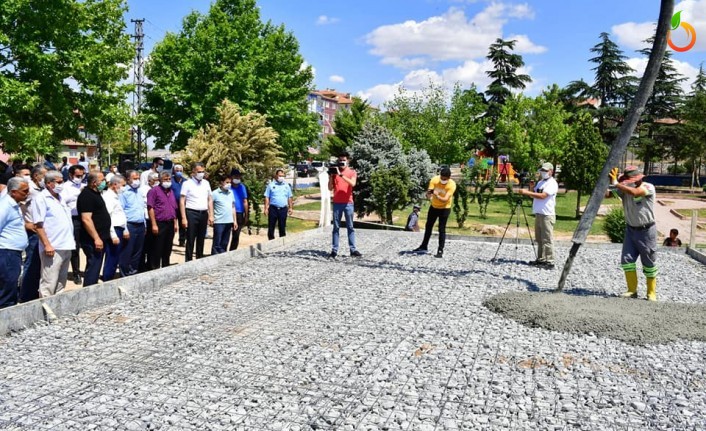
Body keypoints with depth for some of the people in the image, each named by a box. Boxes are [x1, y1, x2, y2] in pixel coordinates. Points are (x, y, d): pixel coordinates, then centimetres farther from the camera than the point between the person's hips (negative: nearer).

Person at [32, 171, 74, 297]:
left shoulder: (60, 198, 16)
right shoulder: (41, 199, -7)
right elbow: (38, 225, -13)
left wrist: (71, 241, 18)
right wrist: (47, 245, -19)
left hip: (66, 247, 8)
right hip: (52, 248, -8)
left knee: (61, 283, 15)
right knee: (49, 284, -6)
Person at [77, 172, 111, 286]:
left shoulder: (95, 193, 15)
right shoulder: (86, 195, -15)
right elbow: (86, 219, -23)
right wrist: (96, 238, -24)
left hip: (100, 238, 10)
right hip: (93, 241, -10)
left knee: (94, 268, 16)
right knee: (93, 268, -6)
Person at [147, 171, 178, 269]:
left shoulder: (171, 191, 15)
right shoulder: (154, 190, -6)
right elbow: (150, 208, -12)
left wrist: (175, 223, 14)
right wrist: (154, 224, -17)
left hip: (170, 224, 7)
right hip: (159, 224, -7)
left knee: (168, 249, 13)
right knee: (157, 249, -1)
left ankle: (166, 268, 23)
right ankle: (154, 269, 6)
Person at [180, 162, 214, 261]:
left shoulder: (206, 183, 11)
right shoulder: (187, 184, -4)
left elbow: (210, 200, 14)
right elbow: (182, 202, -7)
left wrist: (211, 215, 7)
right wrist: (184, 218, -13)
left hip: (204, 214, 5)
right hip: (191, 213, -5)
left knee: (201, 240, 13)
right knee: (190, 240, -1)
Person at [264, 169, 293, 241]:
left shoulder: (287, 186, 11)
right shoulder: (271, 185, 3)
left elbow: (289, 198, 15)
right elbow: (267, 197, 1)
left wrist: (290, 208, 9)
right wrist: (266, 208, -6)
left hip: (283, 209, 2)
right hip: (273, 208, -2)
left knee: (282, 227, 8)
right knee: (271, 227, 3)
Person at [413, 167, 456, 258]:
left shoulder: (452, 185, -26)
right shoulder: (434, 180, -19)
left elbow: (445, 199, -33)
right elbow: (428, 193, -25)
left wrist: (437, 196, -51)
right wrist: (428, 194, -49)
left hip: (445, 208, -4)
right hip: (434, 207, 4)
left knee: (442, 229, -7)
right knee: (428, 226, 16)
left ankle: (440, 251, 0)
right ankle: (424, 246, 32)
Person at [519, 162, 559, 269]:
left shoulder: (552, 183, -8)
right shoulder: (540, 182, 19)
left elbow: (542, 196, -20)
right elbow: (533, 196, 21)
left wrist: (527, 192, -22)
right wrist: (531, 188, 2)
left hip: (547, 215, -9)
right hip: (538, 214, 9)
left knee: (547, 240, -9)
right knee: (539, 239, 12)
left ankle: (550, 262, -7)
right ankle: (541, 259, 19)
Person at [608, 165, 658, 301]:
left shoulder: (648, 187, -17)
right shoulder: (624, 189, -5)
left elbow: (634, 192, -37)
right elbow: (608, 192, -18)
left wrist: (616, 184, -39)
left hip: (647, 230, -4)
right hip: (631, 230, 4)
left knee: (649, 263, 4)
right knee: (627, 260, -2)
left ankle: (651, 293, 16)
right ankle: (632, 290, 10)